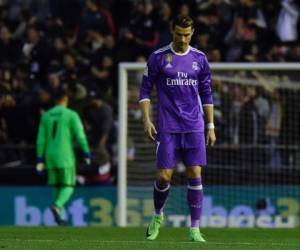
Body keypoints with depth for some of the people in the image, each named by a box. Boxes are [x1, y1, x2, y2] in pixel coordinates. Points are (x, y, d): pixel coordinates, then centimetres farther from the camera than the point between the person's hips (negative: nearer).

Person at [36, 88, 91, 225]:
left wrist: (40, 160, 10)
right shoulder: (71, 115, -3)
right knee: (68, 186, -1)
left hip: (50, 157, 5)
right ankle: (57, 206, -28)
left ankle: (59, 216, 7)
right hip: (65, 156, -5)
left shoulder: (46, 116, 10)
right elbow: (80, 136, -8)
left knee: (57, 186, 12)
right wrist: (87, 154, -1)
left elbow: (41, 139, 8)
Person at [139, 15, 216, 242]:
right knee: (164, 176, -5)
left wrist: (211, 126, 9)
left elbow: (207, 94, 13)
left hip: (194, 127, 2)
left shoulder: (199, 59, 7)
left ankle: (195, 229, -1)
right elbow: (145, 89, 4)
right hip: (167, 127, -2)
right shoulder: (158, 58, 1)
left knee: (195, 175, -5)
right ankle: (157, 216, 23)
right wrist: (146, 119, -7)